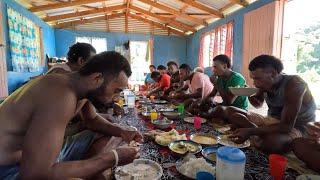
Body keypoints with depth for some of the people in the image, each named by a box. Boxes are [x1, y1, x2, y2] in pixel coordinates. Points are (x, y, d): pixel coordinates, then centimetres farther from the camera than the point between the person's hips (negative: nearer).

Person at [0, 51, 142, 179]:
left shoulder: (80, 86, -4)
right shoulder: (62, 95, -33)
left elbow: (92, 120, 12)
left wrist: (121, 132, -5)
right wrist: (113, 158, -29)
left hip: (48, 153, 9)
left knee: (105, 135, 8)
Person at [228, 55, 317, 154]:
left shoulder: (294, 84, -26)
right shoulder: (267, 83, -7)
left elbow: (286, 126, -31)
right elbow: (258, 104, 13)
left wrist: (250, 131, -39)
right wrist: (250, 96, -11)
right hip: (272, 121, 7)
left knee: (270, 141, -41)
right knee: (232, 112, -2)